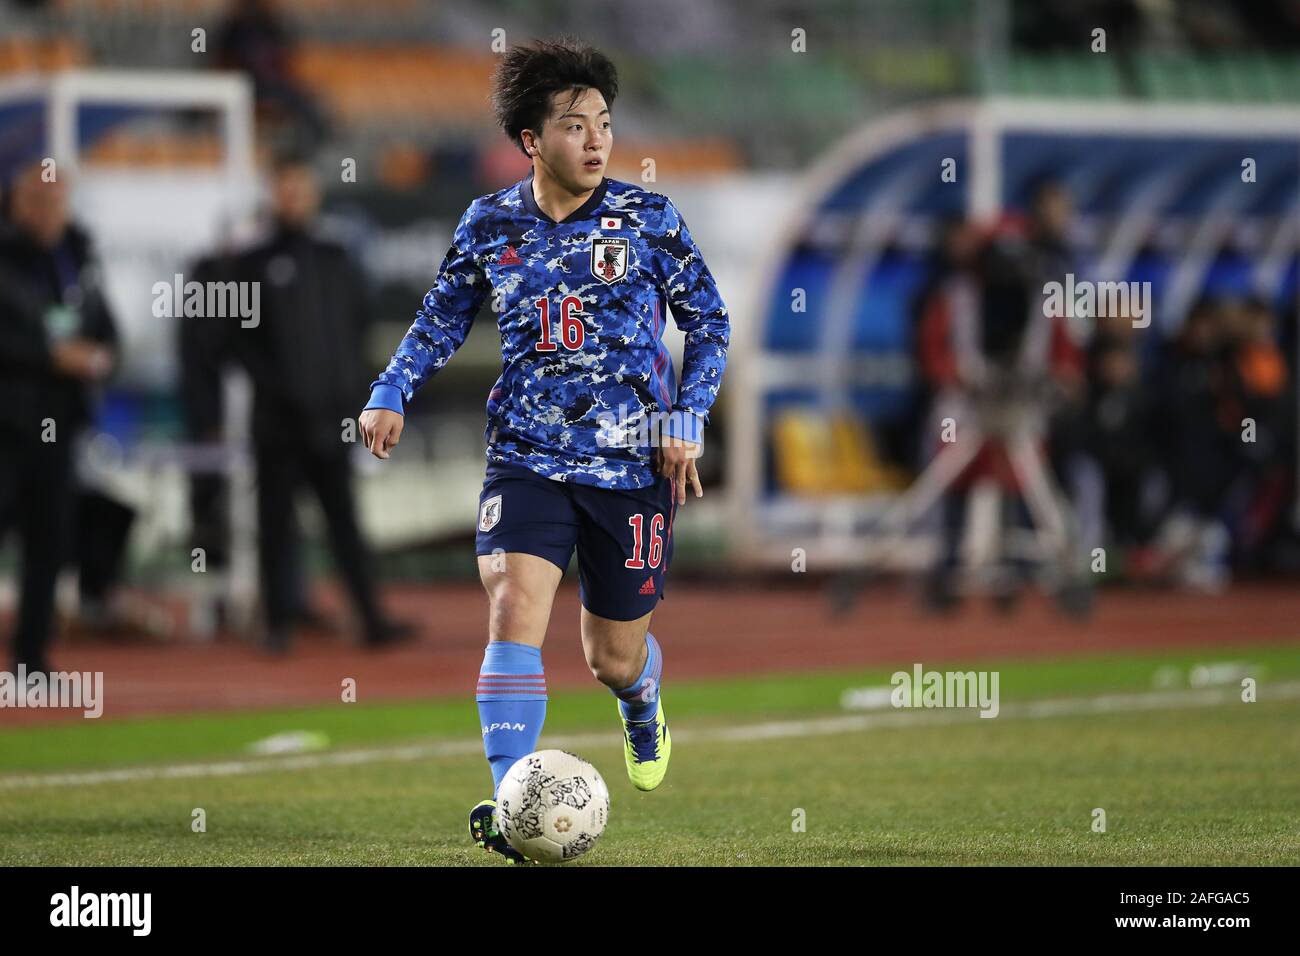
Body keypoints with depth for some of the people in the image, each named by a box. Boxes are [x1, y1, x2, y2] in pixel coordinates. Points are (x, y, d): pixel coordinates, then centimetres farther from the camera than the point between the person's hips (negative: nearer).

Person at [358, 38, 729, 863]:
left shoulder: (648, 220, -3)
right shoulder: (490, 225, 1)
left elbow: (709, 321, 5)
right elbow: (442, 320, 16)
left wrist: (687, 419, -4)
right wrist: (392, 393, 3)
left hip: (633, 467, -1)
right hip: (527, 461, 1)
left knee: (614, 658, 8)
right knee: (514, 610, -22)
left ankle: (642, 699, 48)